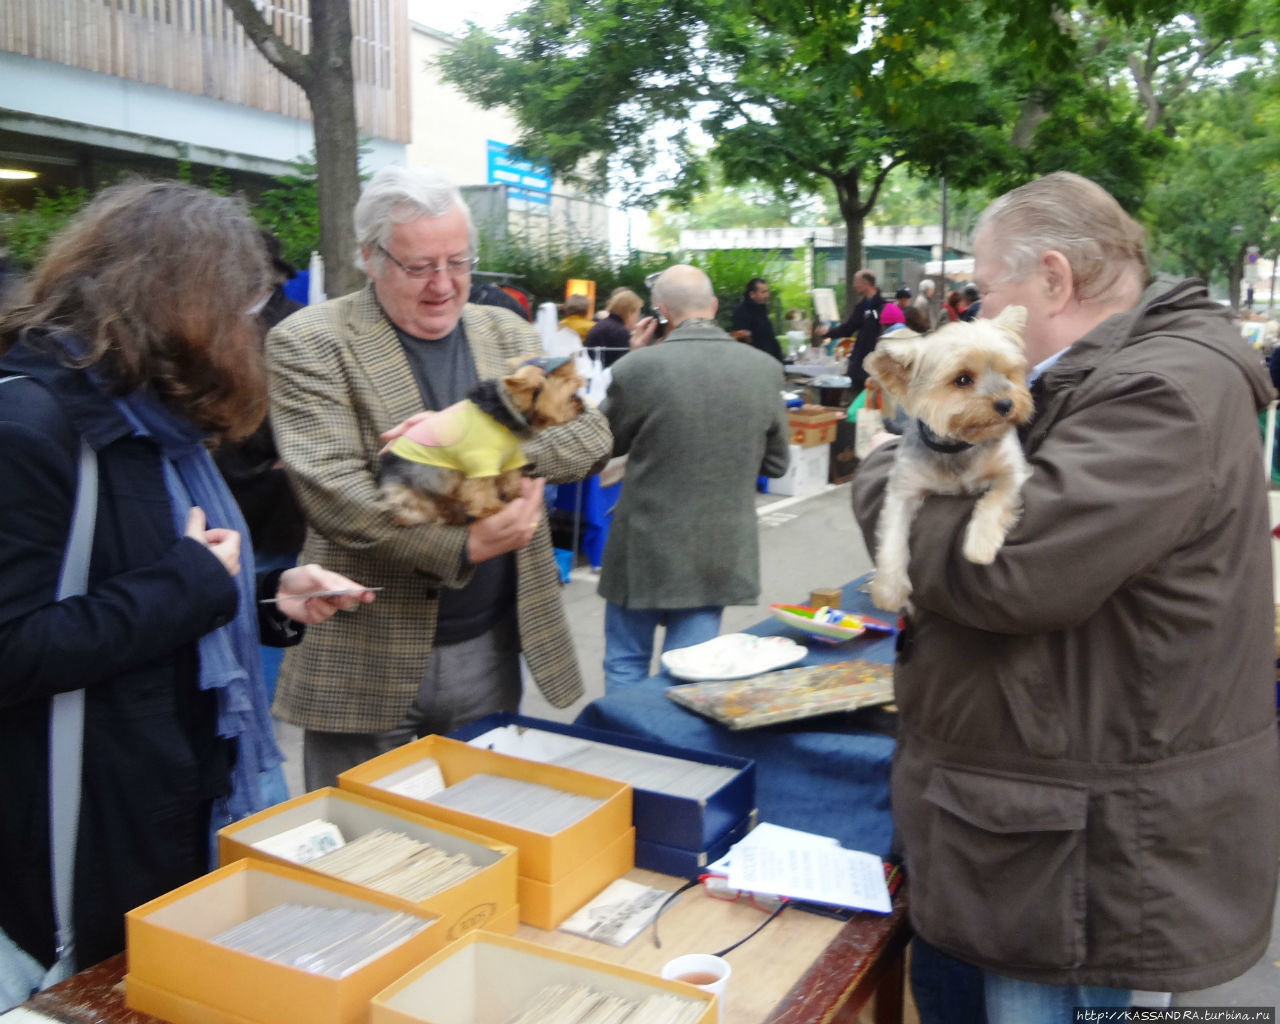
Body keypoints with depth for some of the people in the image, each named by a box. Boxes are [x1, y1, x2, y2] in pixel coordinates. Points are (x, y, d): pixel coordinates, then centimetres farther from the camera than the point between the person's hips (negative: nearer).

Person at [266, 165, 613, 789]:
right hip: (367, 663, -4)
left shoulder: (510, 336, 9)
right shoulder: (309, 343, -6)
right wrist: (464, 545, -26)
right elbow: (332, 489, -17)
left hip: (490, 649, 4)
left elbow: (592, 436, -2)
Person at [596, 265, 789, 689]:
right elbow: (776, 462, 5)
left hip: (647, 550, -2)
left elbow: (604, 445, 0)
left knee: (626, 663, 16)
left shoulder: (638, 367, -16)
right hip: (722, 554, 3)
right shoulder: (766, 369, -5)